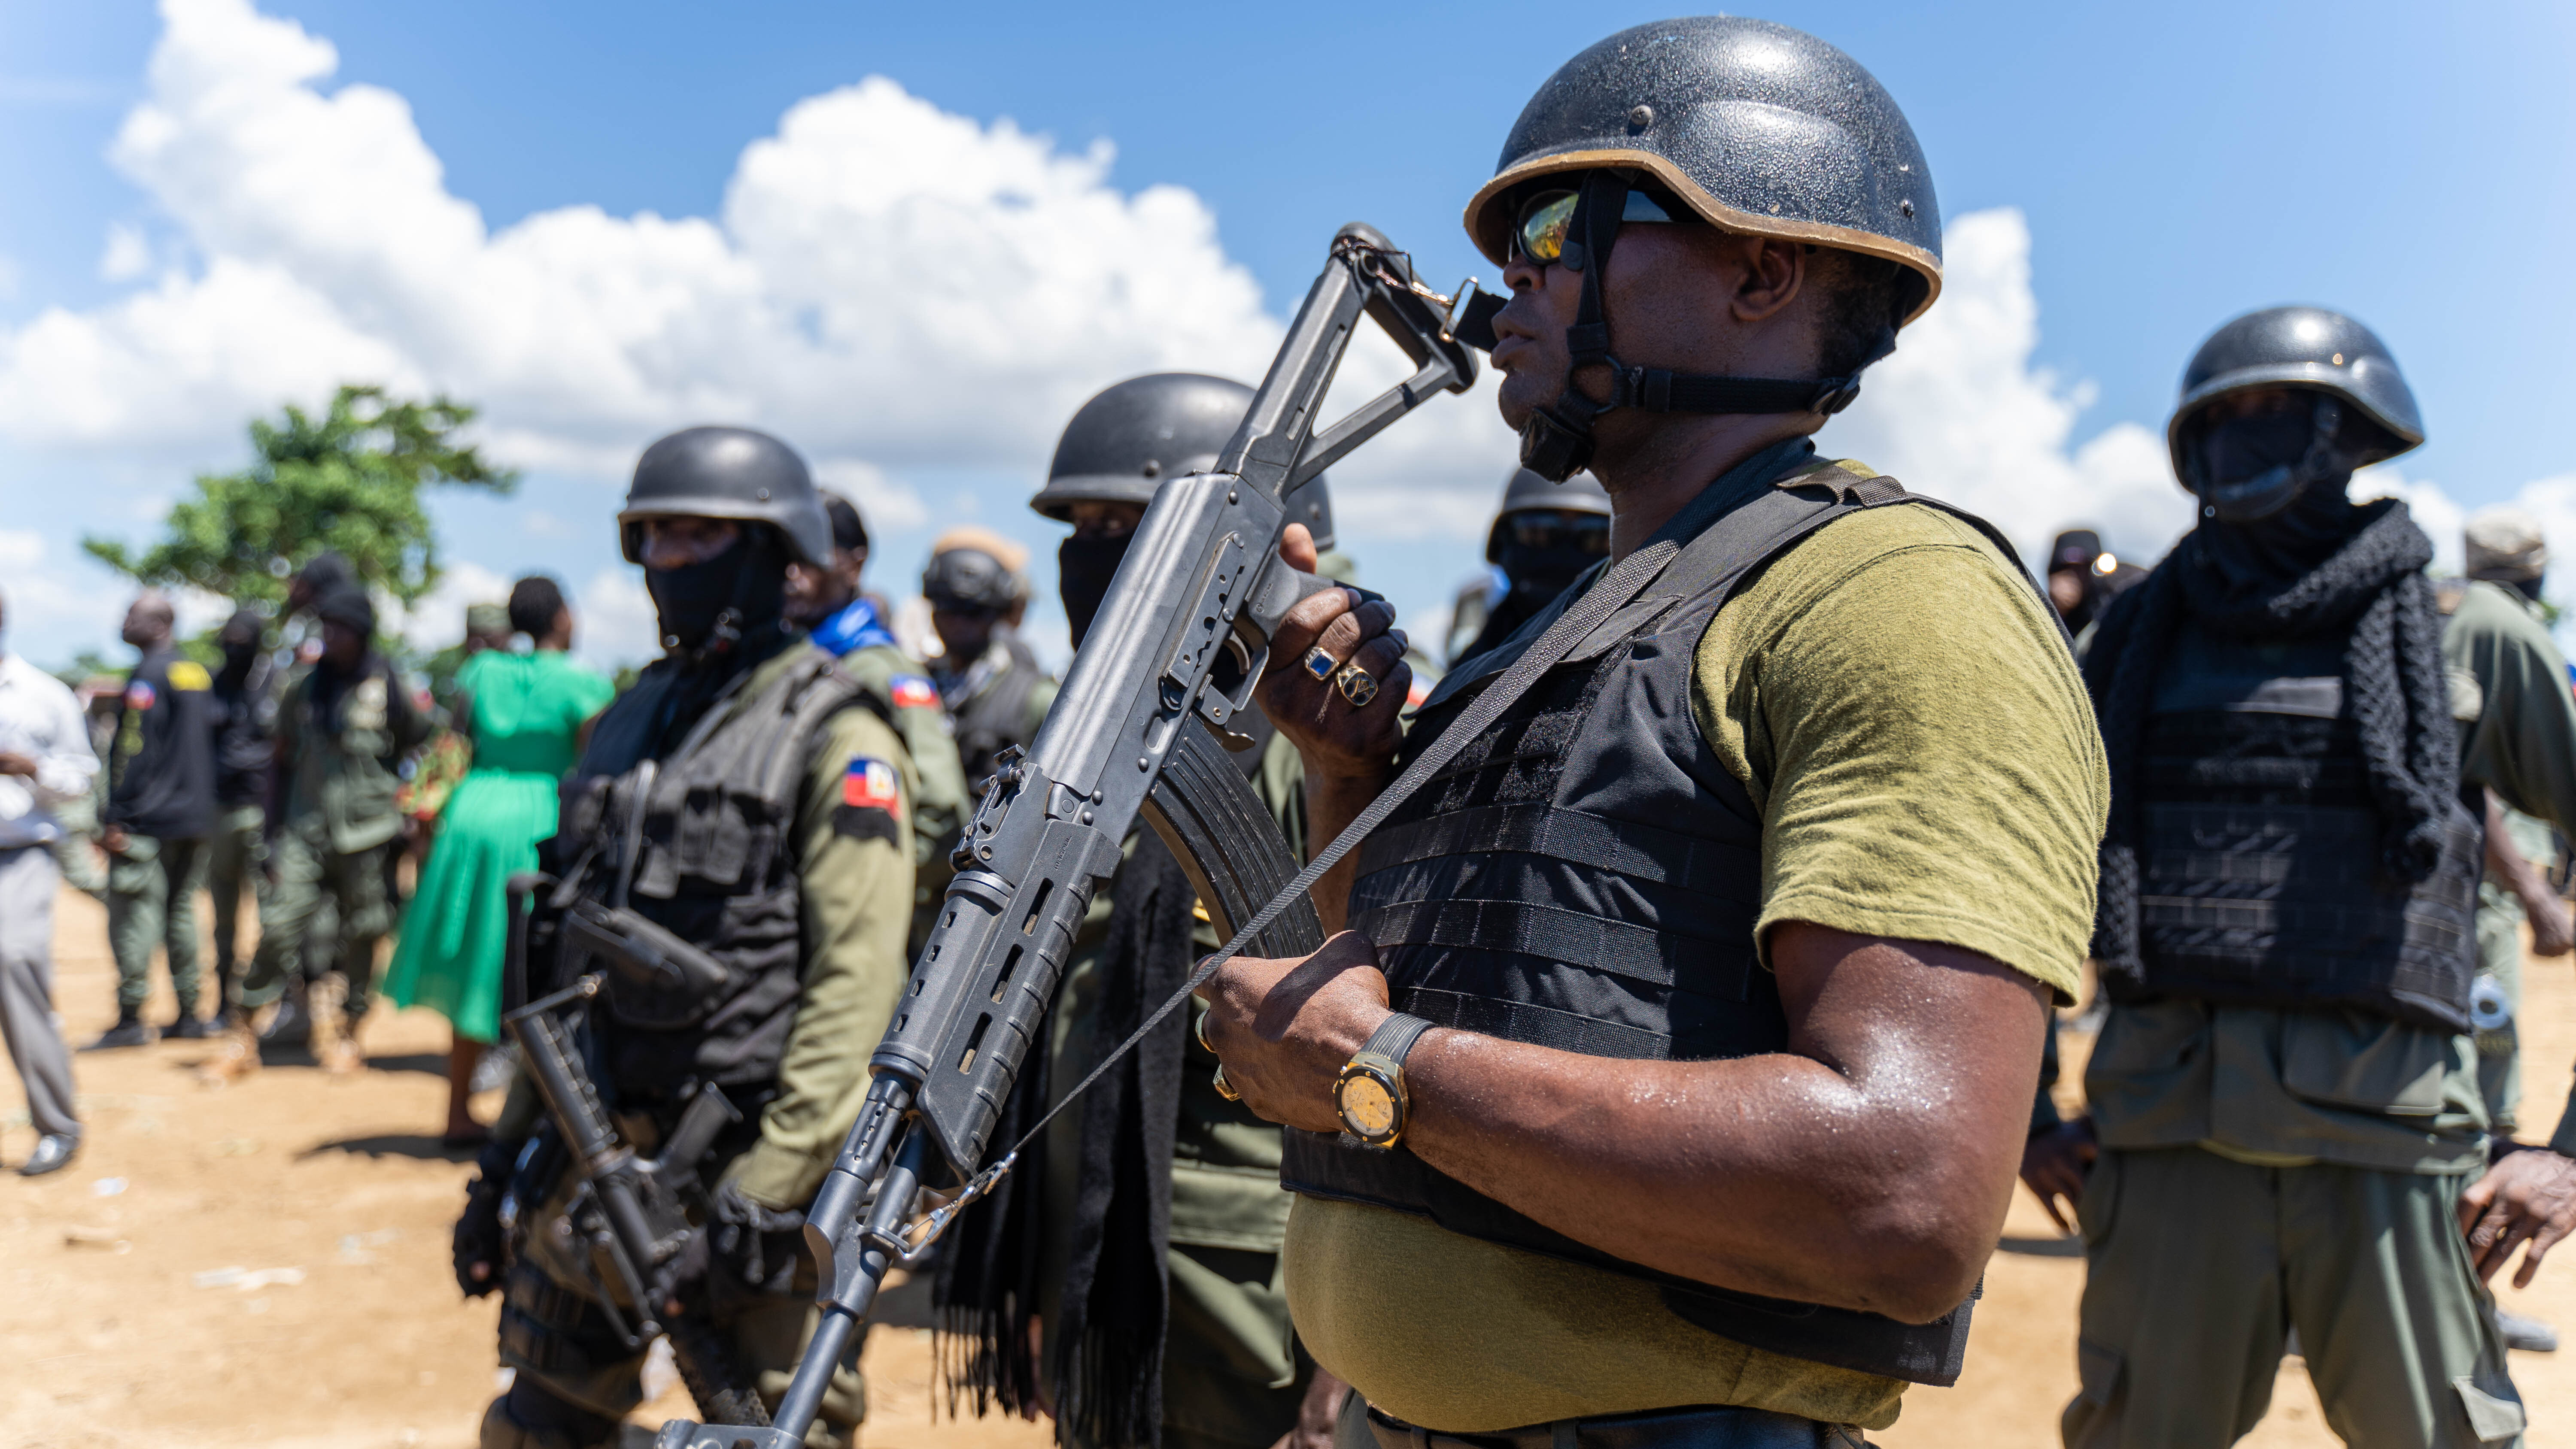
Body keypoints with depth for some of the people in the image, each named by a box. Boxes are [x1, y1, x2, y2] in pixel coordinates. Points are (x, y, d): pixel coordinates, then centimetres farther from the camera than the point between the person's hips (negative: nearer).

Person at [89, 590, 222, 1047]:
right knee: (181, 912, 13)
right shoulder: (199, 674, 14)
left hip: (147, 821, -8)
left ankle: (131, 1020, -5)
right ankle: (190, 1015, 14)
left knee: (134, 915, -5)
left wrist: (115, 817, -15)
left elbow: (132, 751, -16)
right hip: (196, 819, 8)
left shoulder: (148, 676, -11)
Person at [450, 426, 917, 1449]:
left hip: (747, 1157, -7)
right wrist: (505, 1155, 15)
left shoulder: (834, 736, -10)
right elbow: (571, 954, 17)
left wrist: (770, 1185, -23)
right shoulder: (630, 721, 13)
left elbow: (856, 980, -18)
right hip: (596, 1151, 7)